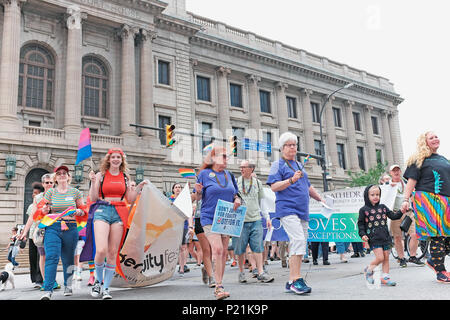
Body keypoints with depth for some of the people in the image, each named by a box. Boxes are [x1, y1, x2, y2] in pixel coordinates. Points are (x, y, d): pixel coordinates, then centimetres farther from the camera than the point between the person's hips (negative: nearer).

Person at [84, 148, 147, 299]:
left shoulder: (125, 177, 14)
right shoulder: (101, 175, 7)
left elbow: (130, 199, 16)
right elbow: (93, 198, 3)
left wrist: (139, 187, 5)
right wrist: (93, 182, -9)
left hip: (119, 213, 2)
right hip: (102, 211, -2)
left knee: (113, 253, 0)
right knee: (101, 250, -17)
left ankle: (106, 288, 12)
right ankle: (98, 281, 10)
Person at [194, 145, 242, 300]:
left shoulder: (229, 175, 13)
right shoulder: (204, 174, 0)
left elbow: (235, 194, 20)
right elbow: (199, 198, 1)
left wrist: (237, 200, -1)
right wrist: (198, 191, -21)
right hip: (209, 218, -5)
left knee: (224, 252, 7)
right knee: (217, 249, -18)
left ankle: (218, 286, 18)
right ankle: (219, 286, -13)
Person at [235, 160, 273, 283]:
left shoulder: (257, 182, 9)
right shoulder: (236, 182, 3)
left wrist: (267, 217, 9)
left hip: (256, 219, 1)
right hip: (240, 220, -1)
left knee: (257, 247, -2)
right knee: (240, 249, 4)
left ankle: (260, 273, 2)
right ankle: (241, 272, 18)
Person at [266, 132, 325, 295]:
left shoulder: (299, 165, 25)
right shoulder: (278, 165, 3)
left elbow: (308, 187, 33)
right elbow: (274, 186, -9)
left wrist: (320, 199, 27)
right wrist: (291, 180, -20)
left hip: (302, 211, 8)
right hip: (287, 209, -8)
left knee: (300, 245, 5)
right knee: (298, 240, -21)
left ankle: (291, 281, 11)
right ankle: (296, 280, -19)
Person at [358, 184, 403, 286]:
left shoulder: (382, 207, 12)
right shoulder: (364, 210, 0)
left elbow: (392, 216, 11)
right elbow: (360, 223, 2)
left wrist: (401, 212, -6)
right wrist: (362, 234, -10)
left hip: (385, 237, 5)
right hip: (373, 238, -5)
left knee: (386, 258, 6)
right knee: (380, 258, -12)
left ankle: (385, 277, 16)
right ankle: (368, 270, 12)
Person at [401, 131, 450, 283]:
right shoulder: (419, 160, 3)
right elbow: (411, 181, -4)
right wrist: (406, 200, -13)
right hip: (428, 200, -6)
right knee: (437, 235, -8)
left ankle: (433, 260, 21)